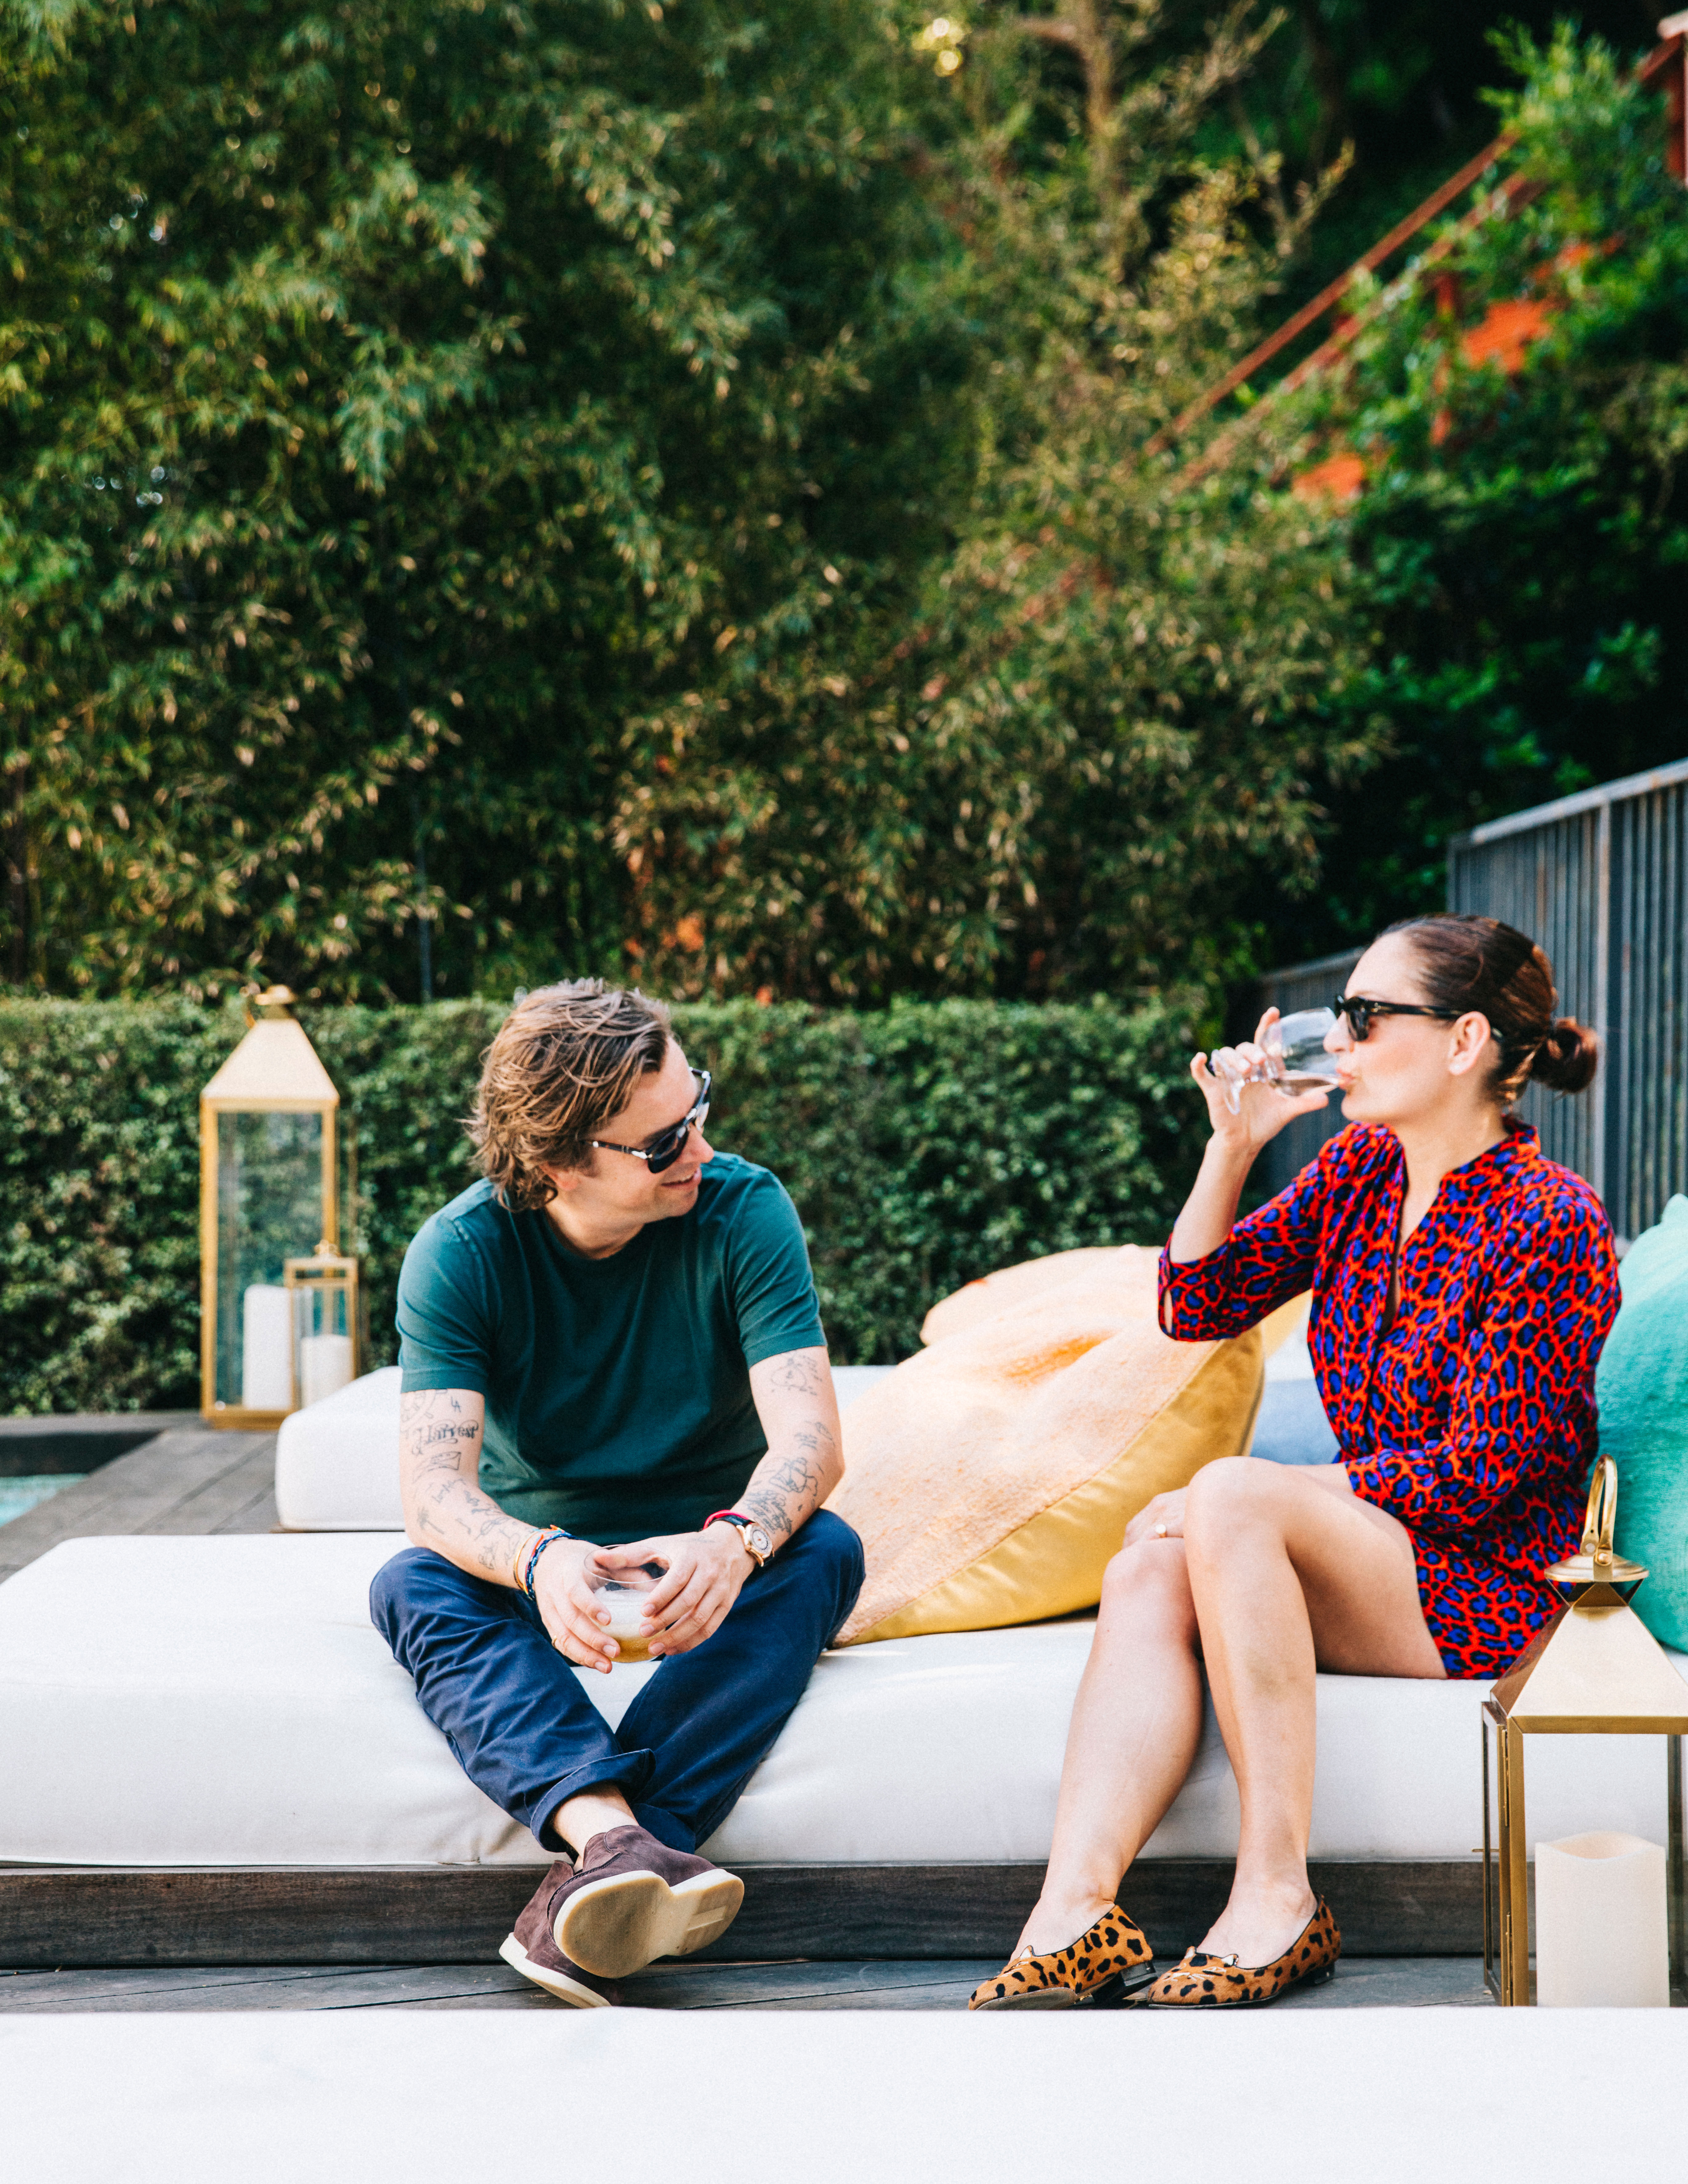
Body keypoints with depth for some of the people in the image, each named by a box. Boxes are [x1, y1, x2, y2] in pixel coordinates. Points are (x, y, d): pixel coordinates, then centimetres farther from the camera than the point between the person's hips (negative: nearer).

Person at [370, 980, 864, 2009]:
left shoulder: (743, 1211, -14)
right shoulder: (460, 1252, -15)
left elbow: (810, 1434, -24)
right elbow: (437, 1489, -25)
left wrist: (736, 1539, -47)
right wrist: (541, 1559, -48)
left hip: (707, 1562, 0)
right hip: (537, 1565, 0)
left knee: (824, 1550, -32)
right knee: (411, 1585, -30)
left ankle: (592, 1889, -43)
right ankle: (614, 1837, -53)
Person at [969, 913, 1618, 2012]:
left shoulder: (1550, 1222, -13)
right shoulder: (1362, 1166, 9)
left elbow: (1485, 1468, -17)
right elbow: (1198, 1305, 12)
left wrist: (1247, 1497, -17)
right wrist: (1234, 1144, -3)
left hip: (1490, 1588, -7)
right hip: (1367, 1551, 7)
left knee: (1229, 1494, -30)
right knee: (1148, 1569, -22)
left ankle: (1278, 1902, -30)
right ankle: (1075, 1912, -36)